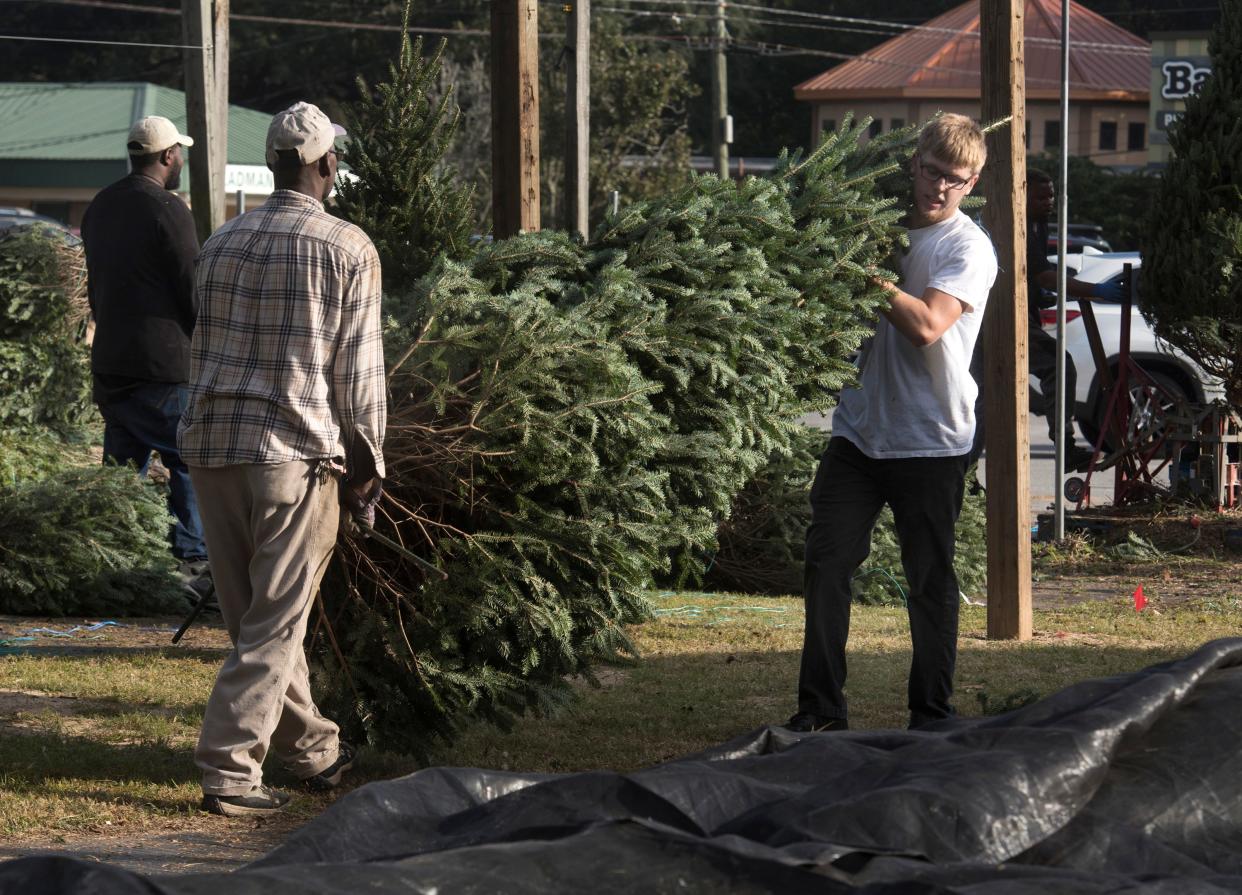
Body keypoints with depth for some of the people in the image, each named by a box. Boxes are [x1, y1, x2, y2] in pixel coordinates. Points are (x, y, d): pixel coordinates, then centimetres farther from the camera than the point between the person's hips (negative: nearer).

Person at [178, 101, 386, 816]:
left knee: (254, 613, 14)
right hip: (297, 451, -6)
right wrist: (368, 461, 4)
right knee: (276, 621, -1)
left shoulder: (223, 243, 11)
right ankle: (230, 769, -7)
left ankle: (311, 749, 25)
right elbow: (358, 368, -6)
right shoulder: (345, 248, -6)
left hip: (212, 441, 6)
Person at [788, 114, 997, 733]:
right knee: (825, 563, -3)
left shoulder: (969, 249, -7)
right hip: (859, 427, 5)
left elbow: (927, 324, -22)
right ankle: (820, 710, 2)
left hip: (931, 442, -5)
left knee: (930, 580, 3)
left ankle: (931, 715, 13)